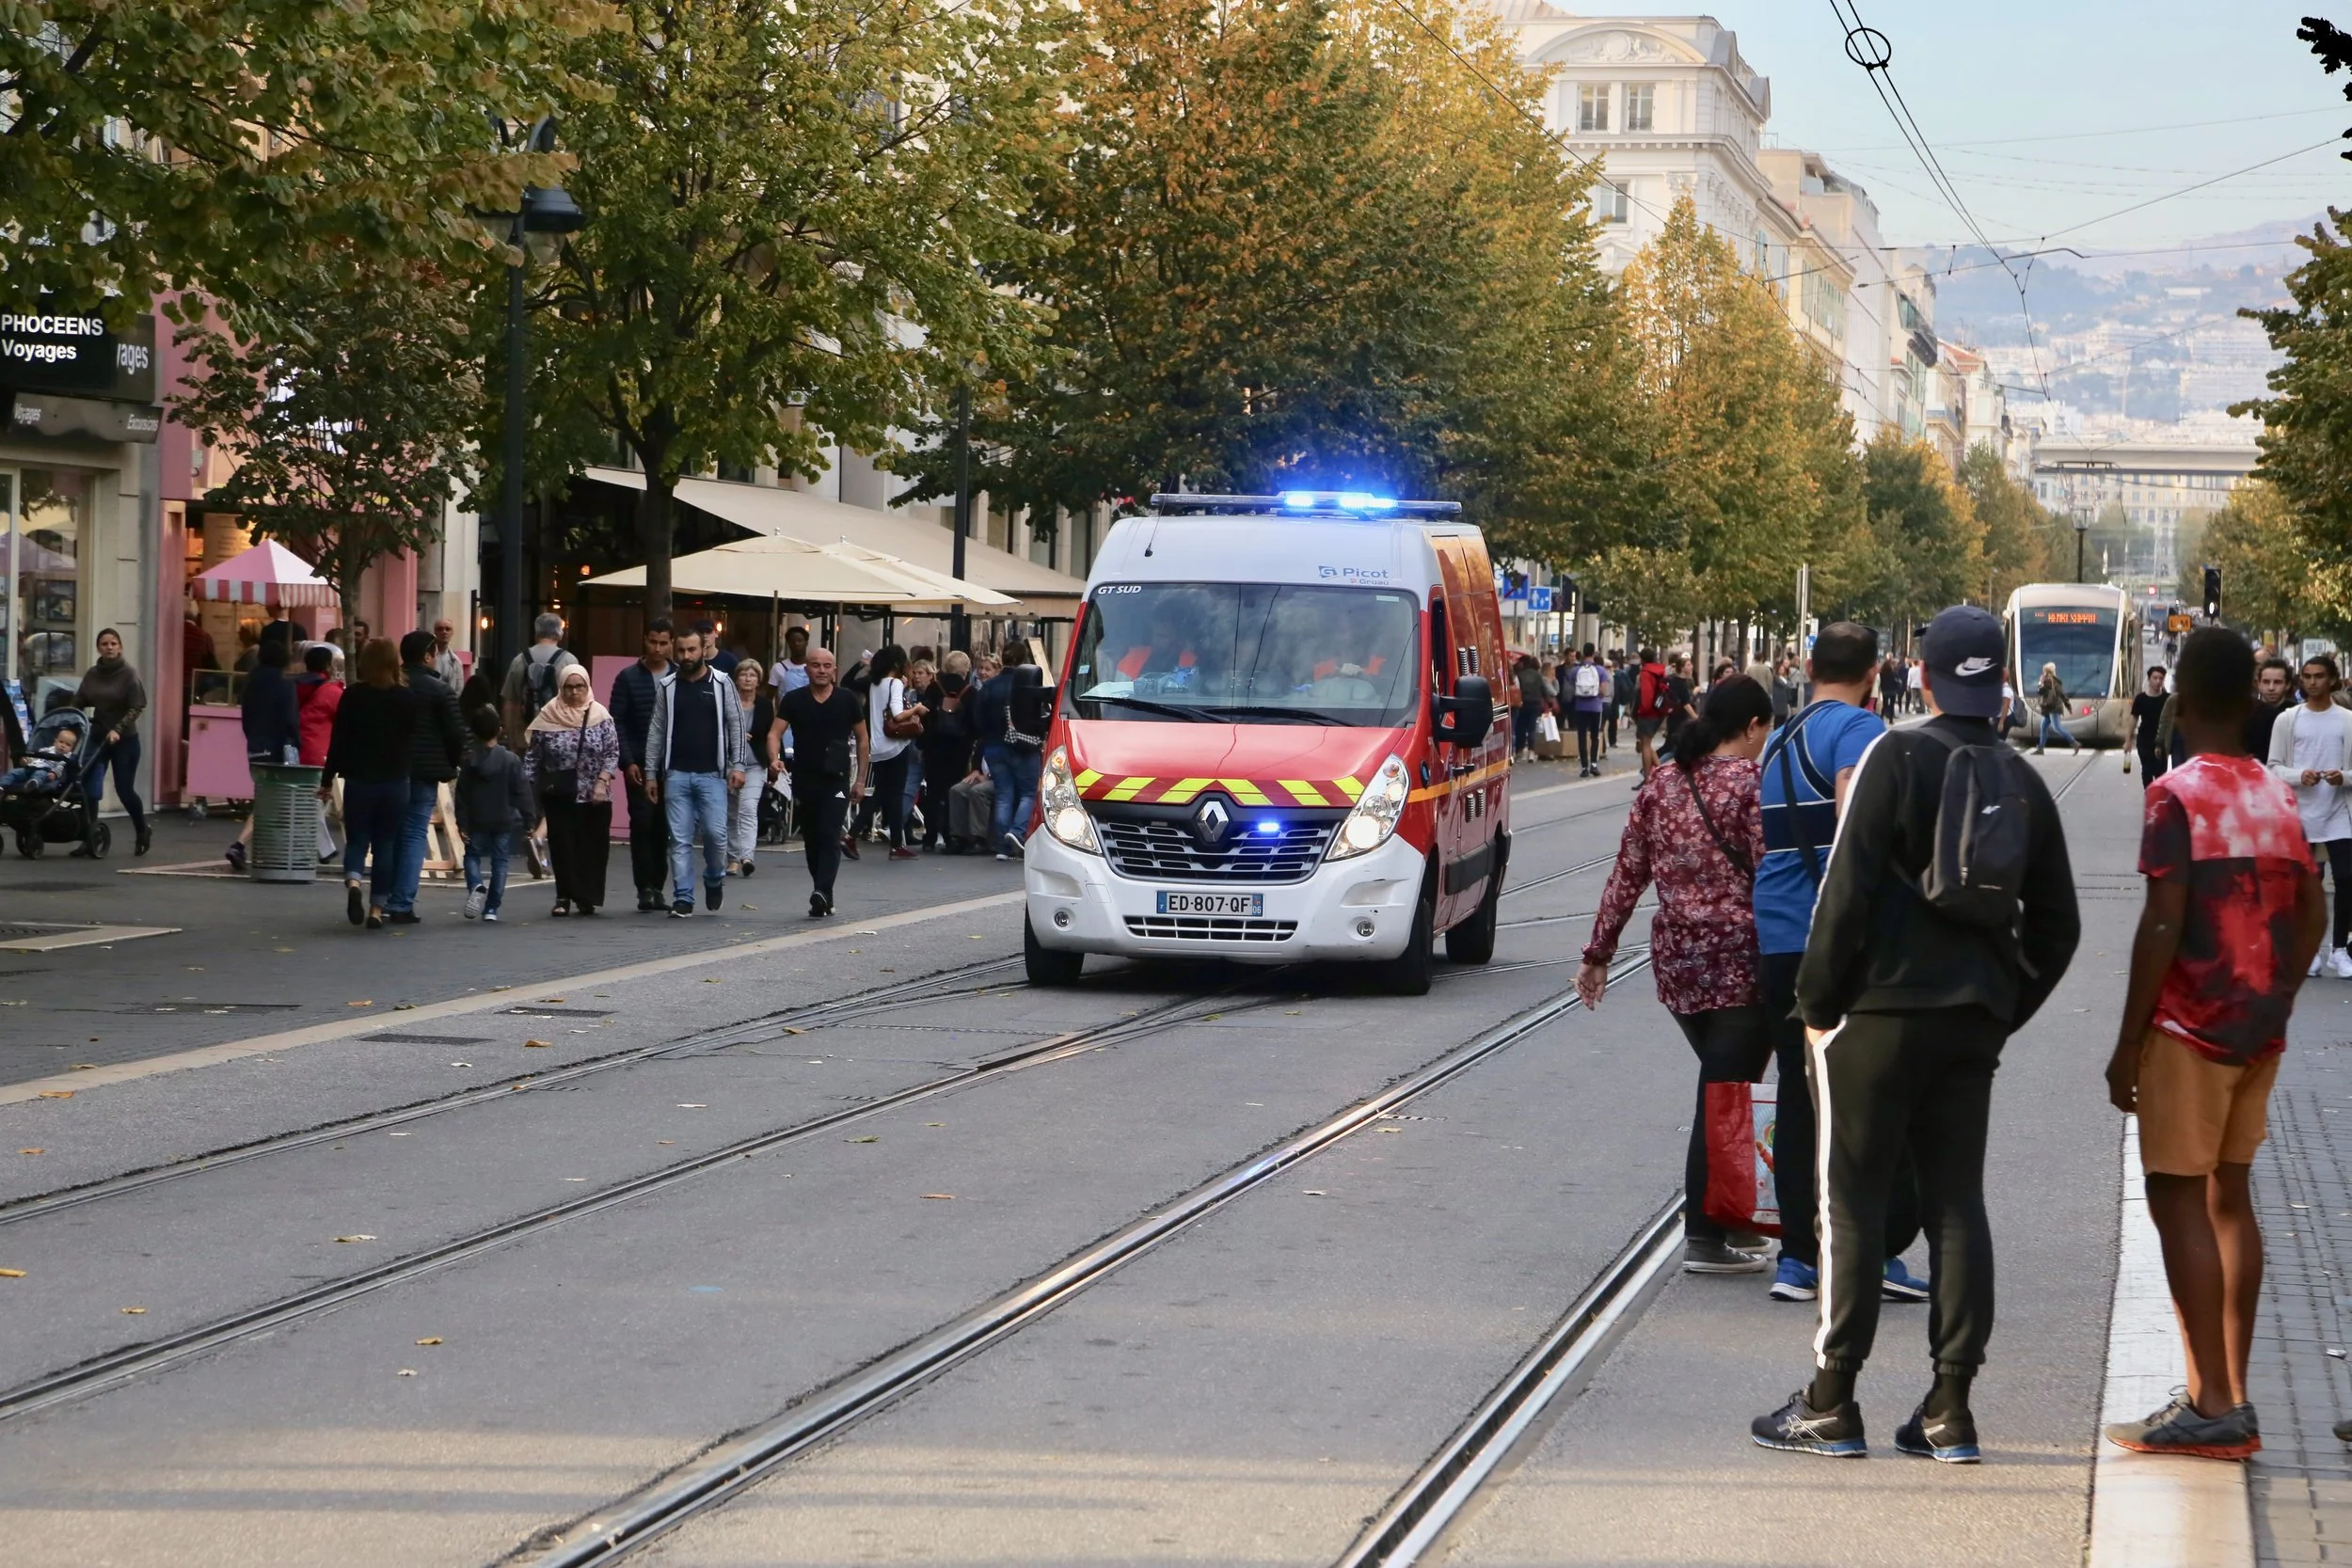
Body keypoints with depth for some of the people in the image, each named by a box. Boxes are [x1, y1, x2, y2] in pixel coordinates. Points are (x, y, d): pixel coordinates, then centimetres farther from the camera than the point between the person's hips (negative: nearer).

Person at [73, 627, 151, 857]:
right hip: (98, 736, 4)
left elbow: (136, 707, -13)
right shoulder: (92, 674, 5)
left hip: (125, 739, -4)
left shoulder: (128, 674, -8)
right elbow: (78, 703, 10)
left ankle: (143, 831, 28)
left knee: (124, 789, 4)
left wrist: (118, 729, -22)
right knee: (91, 788, -8)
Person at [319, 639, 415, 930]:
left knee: (357, 840, 8)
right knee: (385, 844, 9)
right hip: (395, 782, 0)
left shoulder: (352, 696, -4)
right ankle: (377, 908, 6)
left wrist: (327, 780, 5)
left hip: (358, 780, 0)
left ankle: (353, 883, -21)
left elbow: (338, 740, -2)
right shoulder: (406, 699, -2)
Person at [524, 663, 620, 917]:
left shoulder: (599, 715, 0)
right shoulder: (548, 716, 1)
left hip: (594, 795, 0)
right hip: (559, 795, 0)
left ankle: (587, 898, 13)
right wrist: (527, 789, 0)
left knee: (592, 847, 2)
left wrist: (601, 782, -12)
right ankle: (565, 897, 3)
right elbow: (533, 757, 5)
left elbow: (612, 753, 0)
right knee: (562, 846, -3)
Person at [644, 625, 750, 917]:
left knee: (716, 833, -7)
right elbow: (656, 731, 10)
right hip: (676, 774, 2)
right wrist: (651, 773, 7)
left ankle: (714, 879, 21)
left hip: (711, 774, -2)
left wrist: (738, 765, -5)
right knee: (680, 839, 0)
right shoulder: (667, 687, 7)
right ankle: (683, 898, 5)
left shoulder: (721, 684, 2)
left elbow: (736, 725, 3)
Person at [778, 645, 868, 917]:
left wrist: (860, 780, 6)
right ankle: (824, 899, 21)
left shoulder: (847, 700, 1)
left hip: (836, 781, -3)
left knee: (829, 837, -16)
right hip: (804, 780, 3)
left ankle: (821, 894, -27)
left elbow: (862, 739, 9)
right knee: (812, 841, 10)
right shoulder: (794, 700, 3)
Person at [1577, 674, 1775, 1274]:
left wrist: (1598, 952, 16)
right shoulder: (1753, 784, -8)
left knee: (1724, 1087, 17)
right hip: (1741, 961, -6)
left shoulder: (1659, 785, 9)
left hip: (1675, 959, 6)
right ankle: (1705, 1239, 0)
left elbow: (1628, 875, 11)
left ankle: (1729, 1219, 19)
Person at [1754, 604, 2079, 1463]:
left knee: (1853, 1201, 1)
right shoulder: (2023, 783, 9)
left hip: (1880, 1010, -5)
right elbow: (2056, 924, 14)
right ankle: (1949, 1410, 9)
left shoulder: (1896, 757, -9)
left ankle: (1832, 1404, 4)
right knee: (1957, 1204, 8)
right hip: (1974, 1022, 5)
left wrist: (1818, 1003, -5)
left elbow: (1847, 888, -13)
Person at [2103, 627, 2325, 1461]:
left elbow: (2162, 926, -18)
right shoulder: (2279, 798, 8)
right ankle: (2230, 1398, 17)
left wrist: (2127, 1044, -13)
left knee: (2178, 1202, -3)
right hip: (2259, 1030, 7)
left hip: (2189, 1028, -7)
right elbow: (2312, 916, 11)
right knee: (2228, 1198, 14)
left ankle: (2213, 1405, -6)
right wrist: (2275, 1002, 19)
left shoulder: (2179, 795, -14)